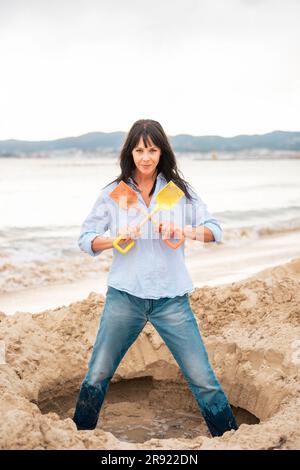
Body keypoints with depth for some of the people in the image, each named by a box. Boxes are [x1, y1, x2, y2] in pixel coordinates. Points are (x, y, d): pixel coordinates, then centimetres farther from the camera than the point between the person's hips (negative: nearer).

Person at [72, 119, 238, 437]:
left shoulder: (180, 190, 4)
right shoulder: (114, 192, 3)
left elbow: (215, 231, -1)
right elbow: (85, 238, 3)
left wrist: (182, 230, -20)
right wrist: (116, 239, -16)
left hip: (171, 298, 0)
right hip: (124, 296, 0)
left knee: (203, 380, -1)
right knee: (96, 377, 4)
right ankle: (80, 435, 26)